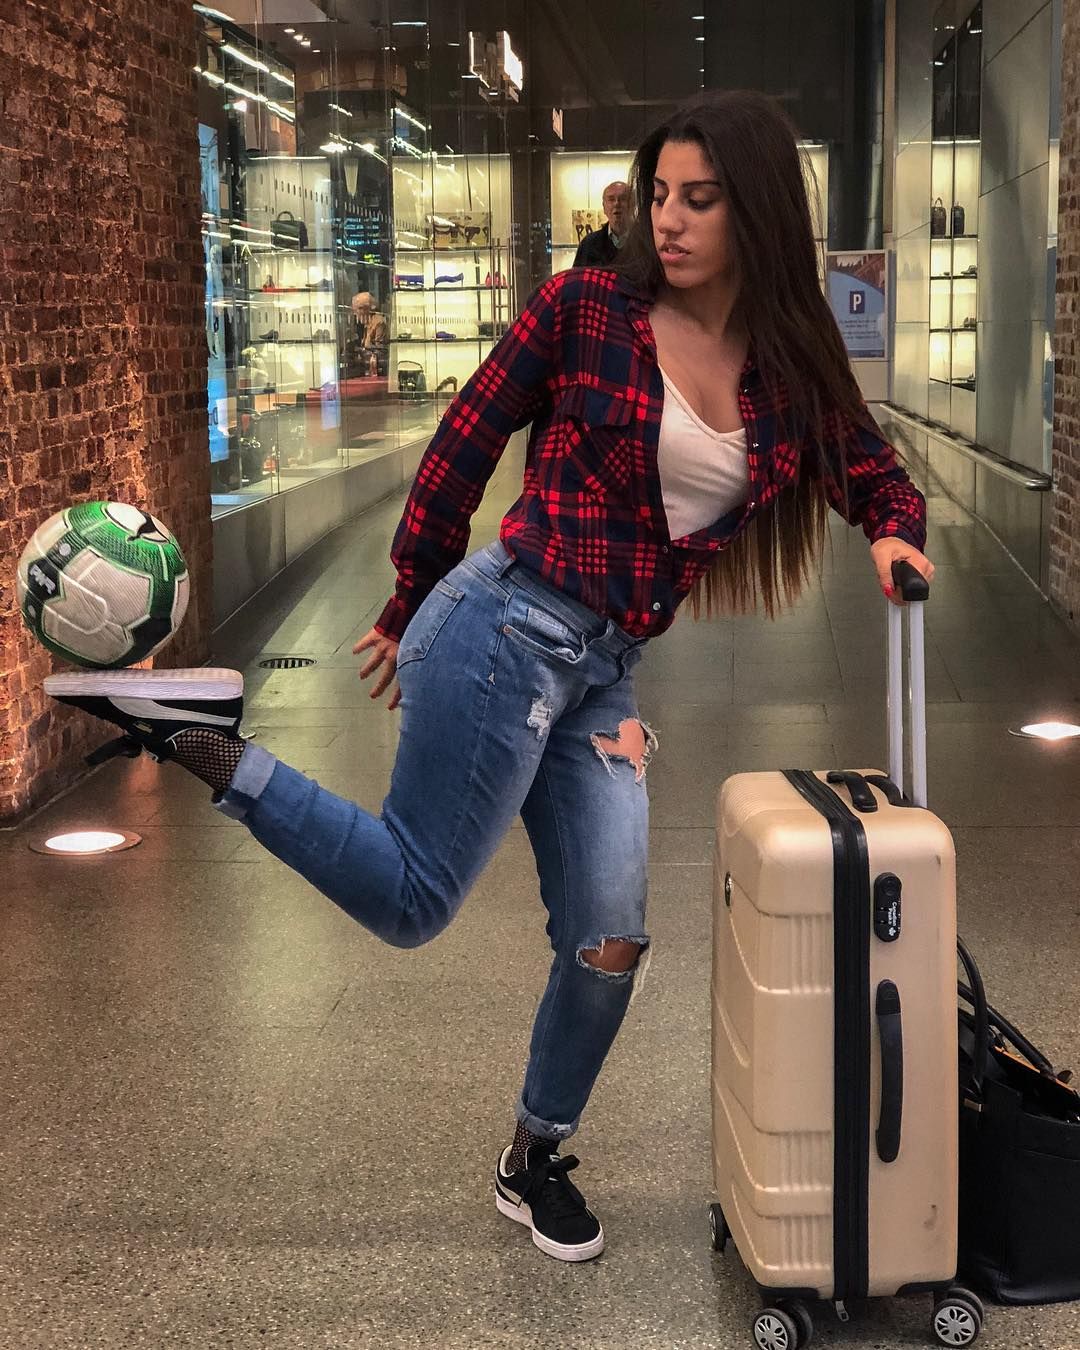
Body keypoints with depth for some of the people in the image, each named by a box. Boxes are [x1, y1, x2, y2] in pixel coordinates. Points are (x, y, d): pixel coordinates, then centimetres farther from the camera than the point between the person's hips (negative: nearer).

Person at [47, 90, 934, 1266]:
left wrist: (892, 537, -8)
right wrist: (407, 613, 5)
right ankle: (191, 733, 8)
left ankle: (533, 1162, 28)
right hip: (506, 627, -5)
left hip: (607, 670, 5)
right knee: (411, 899, -4)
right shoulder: (583, 310, -7)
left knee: (608, 942, 6)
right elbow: (462, 447, -1)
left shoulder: (794, 363, 6)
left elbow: (875, 478, 16)